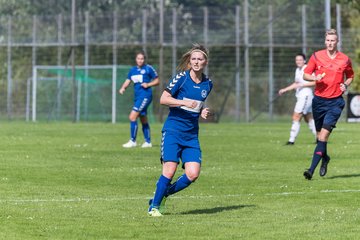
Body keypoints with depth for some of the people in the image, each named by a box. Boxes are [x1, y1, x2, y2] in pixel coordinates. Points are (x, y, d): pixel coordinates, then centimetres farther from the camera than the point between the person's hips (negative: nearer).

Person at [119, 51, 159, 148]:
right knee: (144, 120, 13)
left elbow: (157, 81, 2)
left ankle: (132, 141, -9)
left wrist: (148, 84, -14)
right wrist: (123, 88, -11)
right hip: (137, 96, 7)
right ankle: (148, 142, 23)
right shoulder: (133, 70, 12)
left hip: (145, 95, -7)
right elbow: (128, 81, 10)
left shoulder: (148, 69, -4)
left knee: (132, 116, -15)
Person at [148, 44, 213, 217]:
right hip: (173, 130, -5)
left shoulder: (207, 84, 10)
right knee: (169, 171, -15)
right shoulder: (181, 78, -6)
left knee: (193, 174, -8)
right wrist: (184, 102, -20)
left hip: (192, 135, 5)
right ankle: (154, 206, 4)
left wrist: (203, 112, 4)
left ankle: (164, 194, 16)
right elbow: (163, 99, -8)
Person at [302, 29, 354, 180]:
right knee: (320, 134, 11)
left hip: (335, 101, -2)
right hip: (319, 100, 2)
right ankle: (325, 158, 42)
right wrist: (314, 78, -16)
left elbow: (350, 76, 18)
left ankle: (312, 169, -20)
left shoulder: (345, 60, 1)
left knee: (324, 133, -15)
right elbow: (305, 75, 5)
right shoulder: (316, 56, 1)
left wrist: (345, 85, -3)